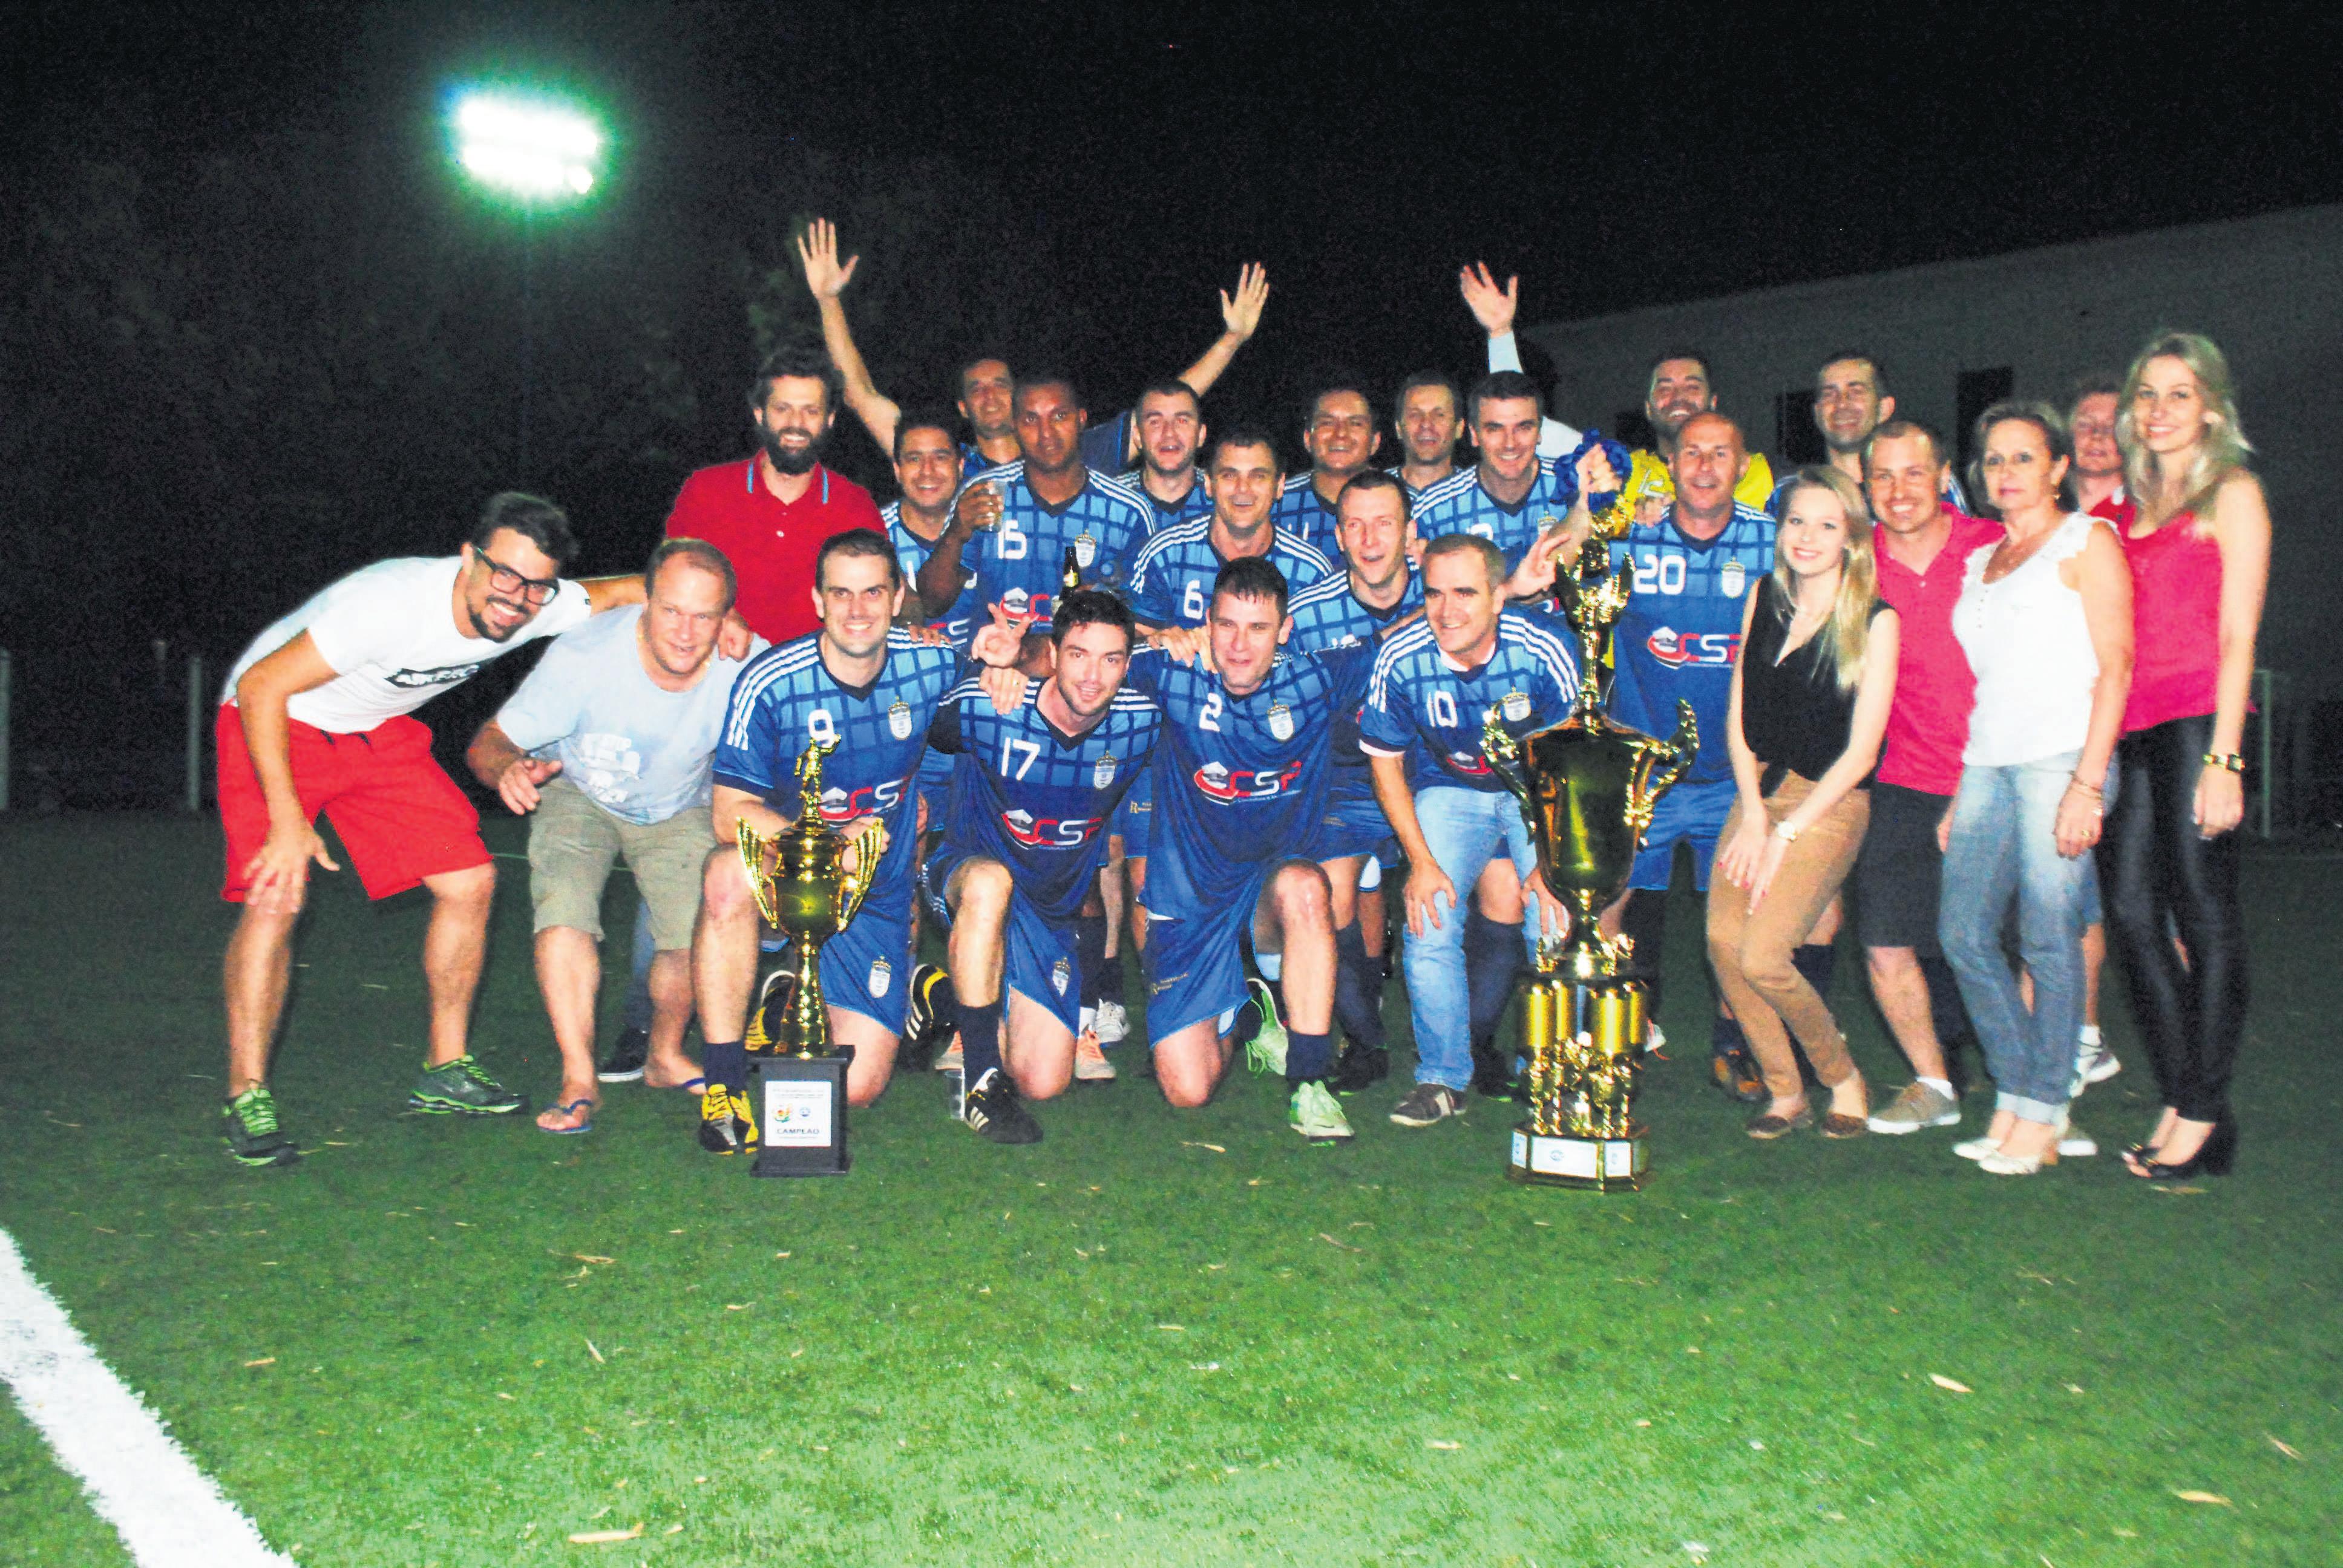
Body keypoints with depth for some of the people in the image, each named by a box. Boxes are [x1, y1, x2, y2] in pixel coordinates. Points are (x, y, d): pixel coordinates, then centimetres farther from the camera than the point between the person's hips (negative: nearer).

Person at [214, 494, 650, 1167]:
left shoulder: (539, 609, -17)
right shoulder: (391, 602, -35)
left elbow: (629, 589, 0)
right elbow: (260, 687, -28)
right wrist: (287, 819, -32)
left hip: (379, 733, 6)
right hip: (274, 725, -6)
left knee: (470, 880, -3)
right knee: (276, 897, -22)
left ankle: (445, 1069, 12)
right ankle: (247, 1098, -8)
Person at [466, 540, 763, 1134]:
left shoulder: (745, 667, -28)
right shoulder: (584, 657, -32)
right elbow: (488, 743, -23)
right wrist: (510, 769, -47)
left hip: (679, 808, 2)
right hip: (577, 795, -1)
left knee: (700, 936, -14)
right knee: (564, 909, -25)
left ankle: (665, 1056, 16)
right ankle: (579, 1080, -10)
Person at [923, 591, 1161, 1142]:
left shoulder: (1141, 723, -12)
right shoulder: (985, 709, -18)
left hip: (1055, 910, 3)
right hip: (965, 877, -2)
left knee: (1044, 1084, -6)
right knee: (991, 879, -42)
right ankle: (981, 1079, -31)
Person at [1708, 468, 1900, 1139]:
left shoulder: (1875, 621, -7)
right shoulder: (1764, 596, 8)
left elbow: (1860, 752, -9)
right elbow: (1738, 714, 9)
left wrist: (1784, 835, -12)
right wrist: (1752, 816, -2)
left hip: (1830, 805, -5)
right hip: (1759, 790, 5)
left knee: (1762, 956, -17)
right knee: (1723, 940, -11)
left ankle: (1843, 1077, 9)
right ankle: (1784, 1092, 7)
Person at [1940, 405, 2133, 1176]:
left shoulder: (2085, 541, 3)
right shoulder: (1981, 562, 22)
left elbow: (2115, 666, -5)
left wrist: (2088, 782, -15)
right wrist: (1959, 796, 16)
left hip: (2061, 755, -6)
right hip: (1988, 763, 6)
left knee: (2048, 937, -6)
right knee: (1963, 931, 0)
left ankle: (2043, 1115, 2)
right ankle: (2016, 1094, 11)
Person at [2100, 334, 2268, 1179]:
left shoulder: (2232, 493, 2)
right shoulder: (2132, 506, 19)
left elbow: (2237, 636, -6)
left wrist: (2222, 758, -14)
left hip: (2196, 720, -6)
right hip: (2129, 728, 6)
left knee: (2203, 912, -3)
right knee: (2131, 911, 1)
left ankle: (2205, 1117, 3)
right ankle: (2180, 1102, 9)